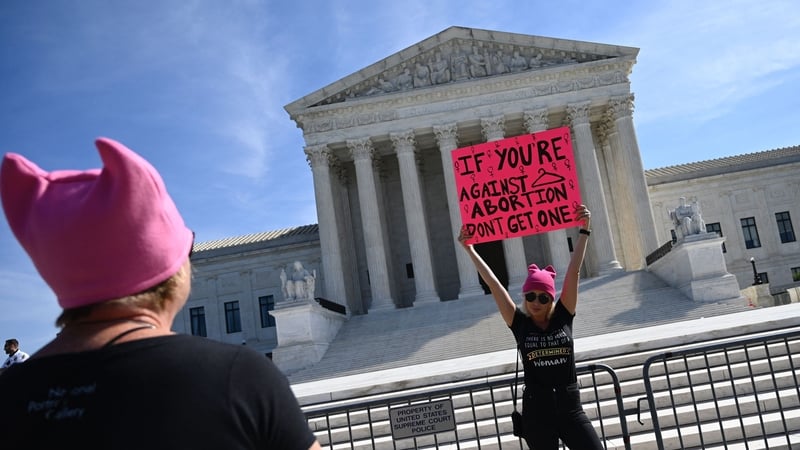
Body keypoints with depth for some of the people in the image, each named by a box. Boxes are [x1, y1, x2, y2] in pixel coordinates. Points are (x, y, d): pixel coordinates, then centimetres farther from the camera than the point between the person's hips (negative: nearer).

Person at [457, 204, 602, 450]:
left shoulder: (563, 317, 0)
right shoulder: (520, 324, -2)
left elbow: (574, 271, -4)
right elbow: (493, 284, -3)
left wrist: (584, 230, -7)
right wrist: (470, 250, -3)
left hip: (570, 408, 1)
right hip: (536, 411, -1)